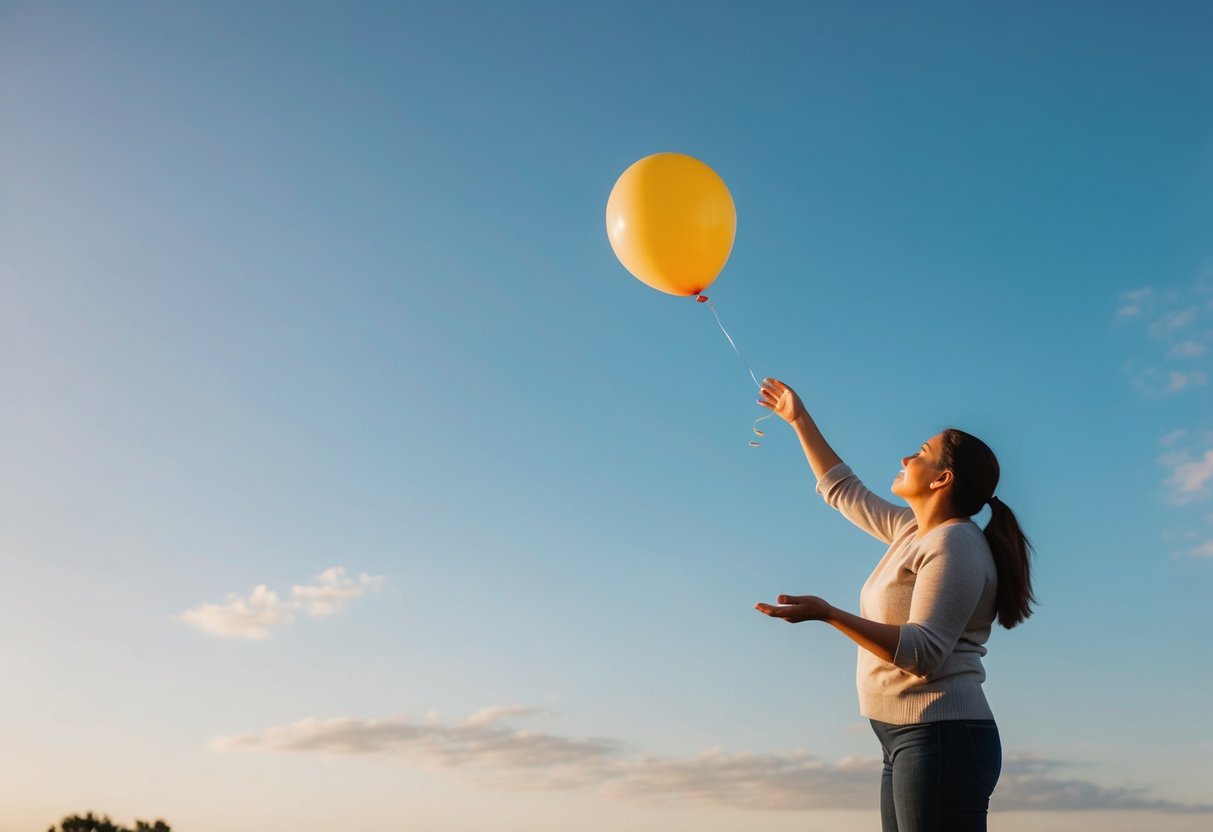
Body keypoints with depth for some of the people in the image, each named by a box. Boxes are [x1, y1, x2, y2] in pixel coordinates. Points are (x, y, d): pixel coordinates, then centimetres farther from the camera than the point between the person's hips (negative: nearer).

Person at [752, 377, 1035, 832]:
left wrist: (827, 614, -27)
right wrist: (799, 419, 31)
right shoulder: (914, 530, 16)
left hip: (942, 738, -9)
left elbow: (923, 653, -20)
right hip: (909, 742, 9)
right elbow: (844, 491, 29)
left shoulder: (954, 544, -11)